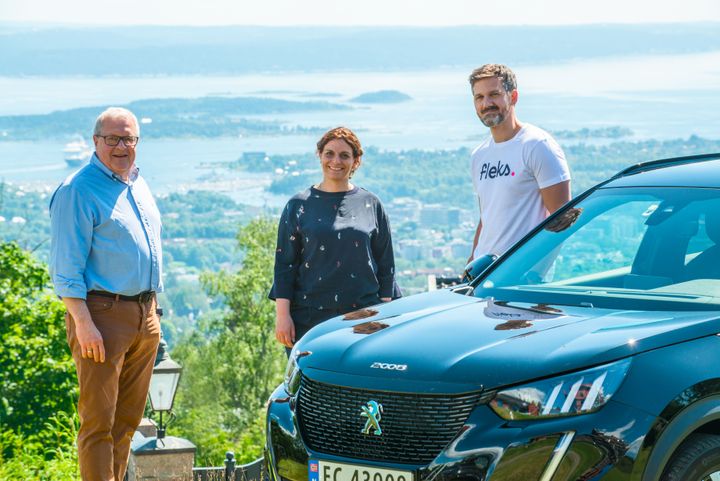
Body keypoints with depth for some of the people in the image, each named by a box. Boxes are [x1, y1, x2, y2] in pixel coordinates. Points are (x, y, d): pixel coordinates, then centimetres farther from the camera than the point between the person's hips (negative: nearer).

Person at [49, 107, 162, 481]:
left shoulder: (139, 186, 16)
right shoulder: (78, 190, -9)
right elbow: (66, 267, -13)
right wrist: (83, 323, -20)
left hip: (145, 316, 8)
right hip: (102, 313, -8)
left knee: (127, 420, 11)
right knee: (98, 421, -7)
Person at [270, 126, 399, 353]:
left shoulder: (371, 205, 10)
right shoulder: (299, 206, 8)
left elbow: (386, 265, 12)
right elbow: (284, 264, 6)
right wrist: (282, 314, -2)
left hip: (363, 315, 1)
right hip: (310, 316, 0)